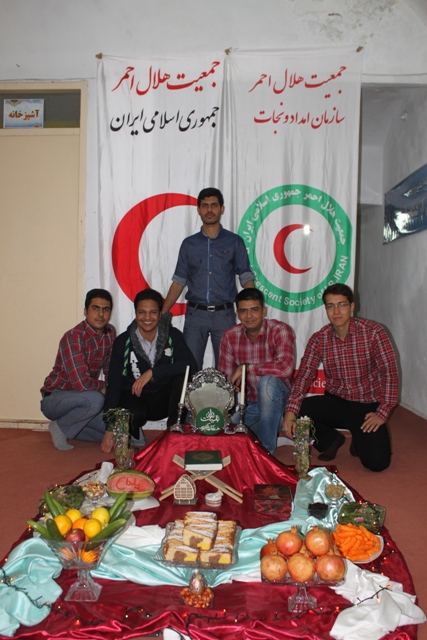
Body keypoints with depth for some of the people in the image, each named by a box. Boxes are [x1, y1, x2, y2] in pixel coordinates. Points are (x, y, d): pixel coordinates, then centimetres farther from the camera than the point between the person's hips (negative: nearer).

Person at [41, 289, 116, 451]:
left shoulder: (110, 333, -1)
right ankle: (60, 428, -7)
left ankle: (71, 427, 15)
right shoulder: (73, 337, -25)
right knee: (95, 400, -35)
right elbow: (81, 382, -31)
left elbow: (110, 369, 10)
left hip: (78, 399, 7)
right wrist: (102, 386, -13)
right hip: (54, 400, -7)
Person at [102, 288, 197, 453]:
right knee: (133, 414, -36)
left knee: (182, 376, -28)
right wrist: (110, 428, -18)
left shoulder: (173, 336, -8)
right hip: (134, 398, -1)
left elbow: (190, 365, -23)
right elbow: (114, 385, -11)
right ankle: (135, 433, 3)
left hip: (164, 399, 1)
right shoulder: (123, 342, -9)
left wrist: (152, 372, -31)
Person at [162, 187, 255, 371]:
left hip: (224, 314, -1)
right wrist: (162, 313, 1)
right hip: (195, 314, 1)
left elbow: (246, 278, 1)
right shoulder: (189, 244, 9)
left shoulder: (234, 242, 5)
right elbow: (179, 281, 10)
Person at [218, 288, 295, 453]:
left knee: (268, 381, -34)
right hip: (247, 404, 4)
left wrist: (246, 367, -25)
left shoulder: (280, 330, -16)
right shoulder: (230, 336, -3)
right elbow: (226, 379, -1)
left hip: (276, 402, -4)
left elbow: (285, 367, -33)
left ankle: (266, 450, -18)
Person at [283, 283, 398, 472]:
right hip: (335, 402, 3)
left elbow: (389, 373, -12)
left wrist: (383, 412, -19)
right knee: (295, 412, -21)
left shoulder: (373, 332, -12)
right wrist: (291, 410, -27)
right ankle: (331, 440, 8)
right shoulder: (318, 339, -4)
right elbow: (305, 373, -12)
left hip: (367, 406, -3)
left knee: (377, 462, -21)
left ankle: (362, 440, 17)